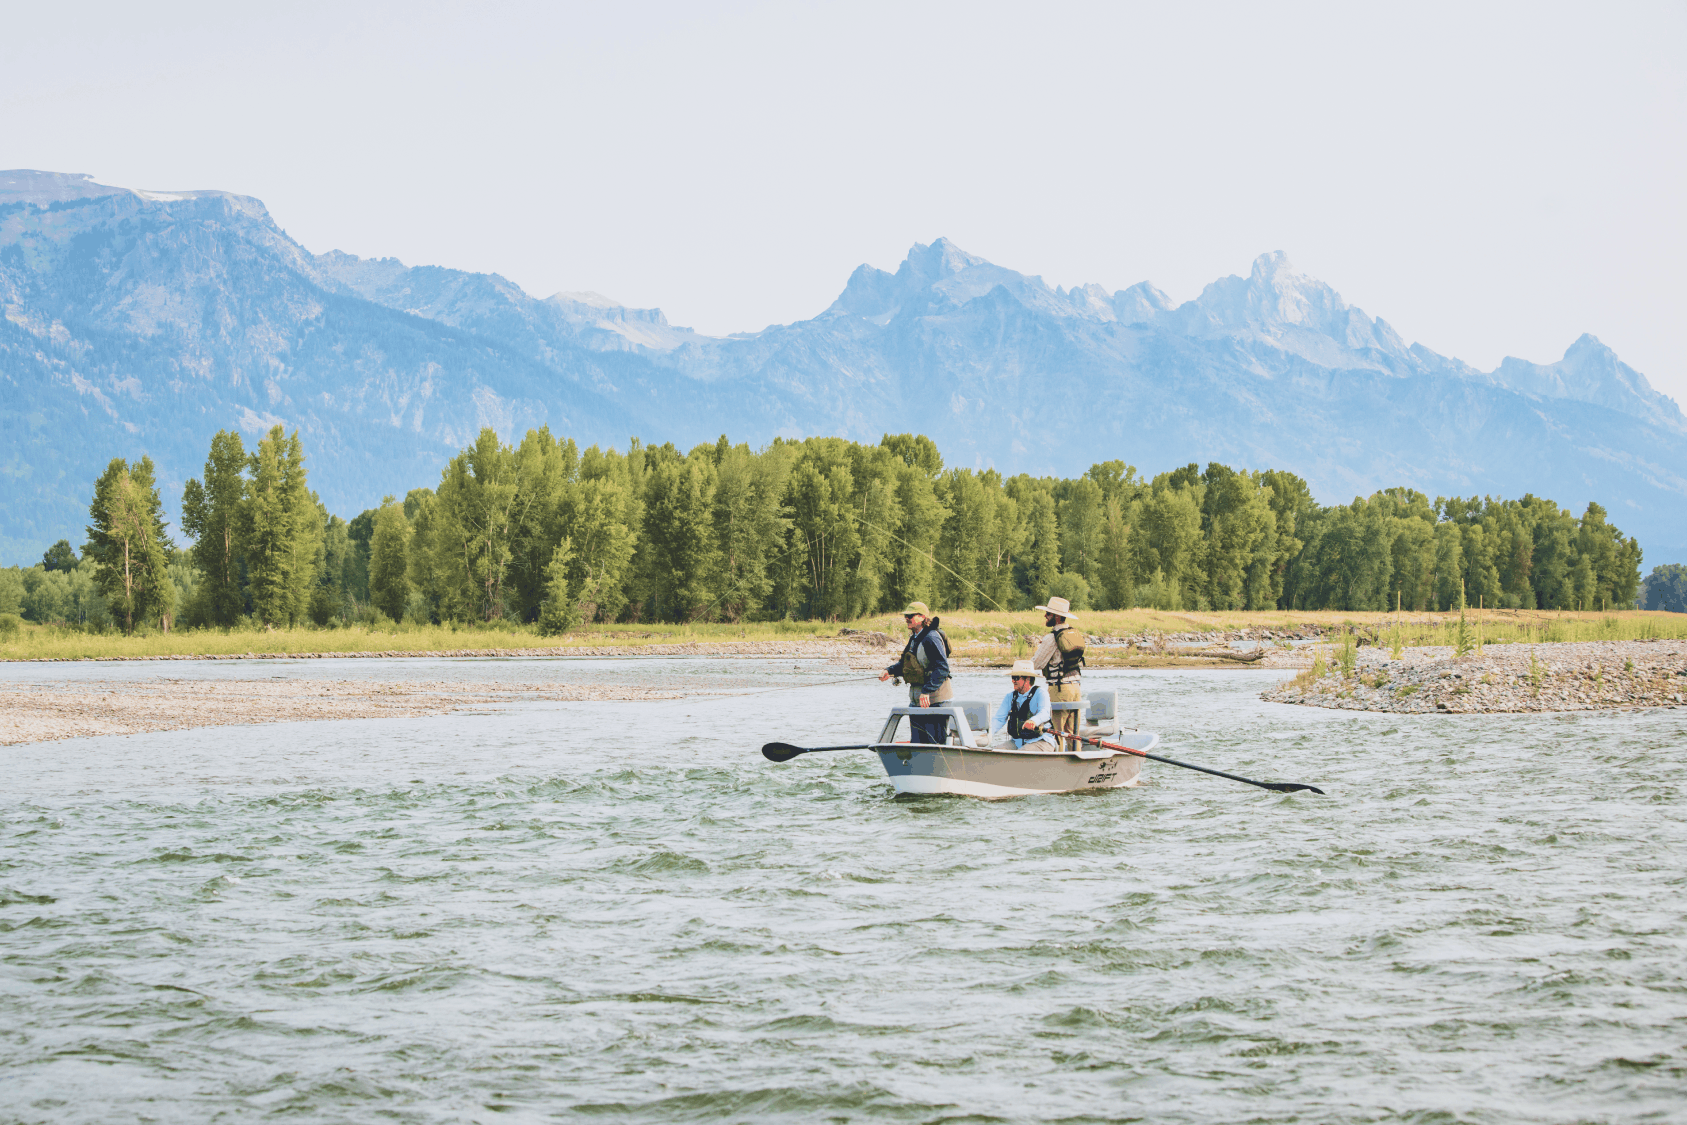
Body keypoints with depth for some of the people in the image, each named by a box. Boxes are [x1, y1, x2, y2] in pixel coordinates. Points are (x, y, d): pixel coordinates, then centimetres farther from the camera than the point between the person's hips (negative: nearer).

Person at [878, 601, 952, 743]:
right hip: (917, 699, 10)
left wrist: (927, 691, -30)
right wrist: (889, 671, 7)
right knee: (917, 741, 11)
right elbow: (906, 664, 26)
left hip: (933, 700, -10)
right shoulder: (914, 638, 13)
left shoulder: (931, 638, -17)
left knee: (936, 741, -8)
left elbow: (942, 668, -25)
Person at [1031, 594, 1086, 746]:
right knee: (1072, 733, 12)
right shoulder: (1076, 634, 9)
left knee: (1056, 732, -3)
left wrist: (1038, 648, 10)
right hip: (1076, 687, 7)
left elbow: (1036, 664, -9)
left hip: (1059, 689, -7)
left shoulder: (1051, 638, -15)